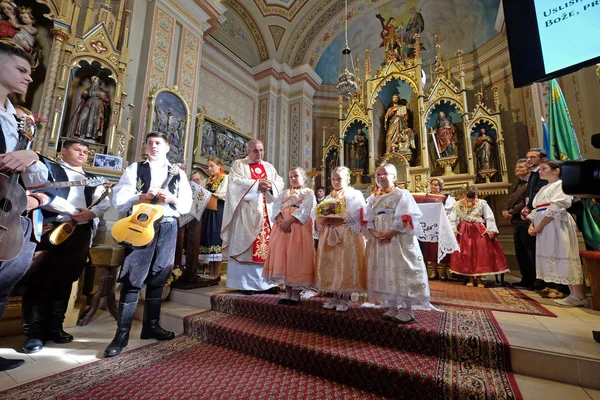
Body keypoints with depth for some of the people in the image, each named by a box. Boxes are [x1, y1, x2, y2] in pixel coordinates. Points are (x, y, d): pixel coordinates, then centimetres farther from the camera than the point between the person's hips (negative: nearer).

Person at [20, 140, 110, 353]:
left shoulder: (92, 180, 21)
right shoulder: (48, 167, 10)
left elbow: (105, 201, 8)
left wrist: (91, 212, -12)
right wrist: (72, 210, -12)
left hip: (81, 232, 4)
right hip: (52, 227, -3)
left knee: (65, 281, 7)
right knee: (39, 280, -2)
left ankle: (54, 327, 15)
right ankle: (34, 332, 6)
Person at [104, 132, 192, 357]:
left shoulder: (178, 174, 13)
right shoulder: (135, 169, 8)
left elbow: (187, 205, 7)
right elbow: (118, 199, -1)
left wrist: (172, 199, -11)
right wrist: (142, 197, -17)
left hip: (167, 227, 2)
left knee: (158, 278, 10)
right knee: (133, 278, -2)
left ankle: (151, 325, 24)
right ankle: (122, 333, 10)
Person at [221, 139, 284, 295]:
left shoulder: (269, 167, 20)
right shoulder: (238, 165, 7)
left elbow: (280, 183, 9)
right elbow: (235, 182, -9)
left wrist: (270, 185, -12)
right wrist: (257, 184, -15)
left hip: (267, 213, 4)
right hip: (247, 212, -4)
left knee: (267, 246, 2)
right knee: (246, 246, -4)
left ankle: (266, 282, 11)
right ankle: (245, 283, 4)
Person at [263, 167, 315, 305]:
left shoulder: (308, 193, 6)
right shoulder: (285, 192, 22)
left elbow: (304, 210, -10)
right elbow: (276, 207, 7)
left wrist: (289, 221, -21)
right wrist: (281, 221, -12)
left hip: (299, 227, -5)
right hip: (283, 226, 5)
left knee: (296, 258, -4)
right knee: (283, 257, 4)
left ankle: (296, 294, 9)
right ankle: (288, 292, 17)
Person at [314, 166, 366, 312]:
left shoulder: (354, 194, 1)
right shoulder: (328, 197, 18)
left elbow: (359, 215, -11)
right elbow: (320, 215, 14)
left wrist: (341, 220, -18)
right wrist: (323, 222, -8)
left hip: (347, 235, -5)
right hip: (329, 235, 6)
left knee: (345, 266, -2)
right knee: (330, 266, 7)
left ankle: (344, 299, 13)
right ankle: (335, 297, 21)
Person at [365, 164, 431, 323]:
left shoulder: (402, 194, 0)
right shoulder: (372, 198, 14)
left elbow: (406, 218, -10)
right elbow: (368, 220, 10)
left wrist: (391, 233, -18)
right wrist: (375, 233, -9)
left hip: (399, 240, -5)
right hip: (379, 240, 5)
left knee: (402, 271, -2)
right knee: (385, 272, 8)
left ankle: (407, 310, 13)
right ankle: (392, 307, 22)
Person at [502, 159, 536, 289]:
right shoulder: (515, 186, 21)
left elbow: (527, 202, -16)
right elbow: (509, 201, 16)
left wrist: (511, 212, -12)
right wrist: (505, 211, -3)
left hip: (526, 222, -8)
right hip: (516, 222, 9)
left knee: (531, 253, -2)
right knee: (520, 253, 13)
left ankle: (535, 281, 8)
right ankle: (526, 279, 22)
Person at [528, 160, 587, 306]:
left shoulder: (561, 184, -2)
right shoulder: (543, 189, 22)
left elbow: (556, 208, -14)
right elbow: (536, 209, 18)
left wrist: (539, 226, -16)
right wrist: (532, 224, 3)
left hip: (557, 225, -8)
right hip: (543, 227, 8)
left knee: (563, 257, -7)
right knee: (555, 258, 8)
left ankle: (580, 295, 2)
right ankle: (573, 293, 15)